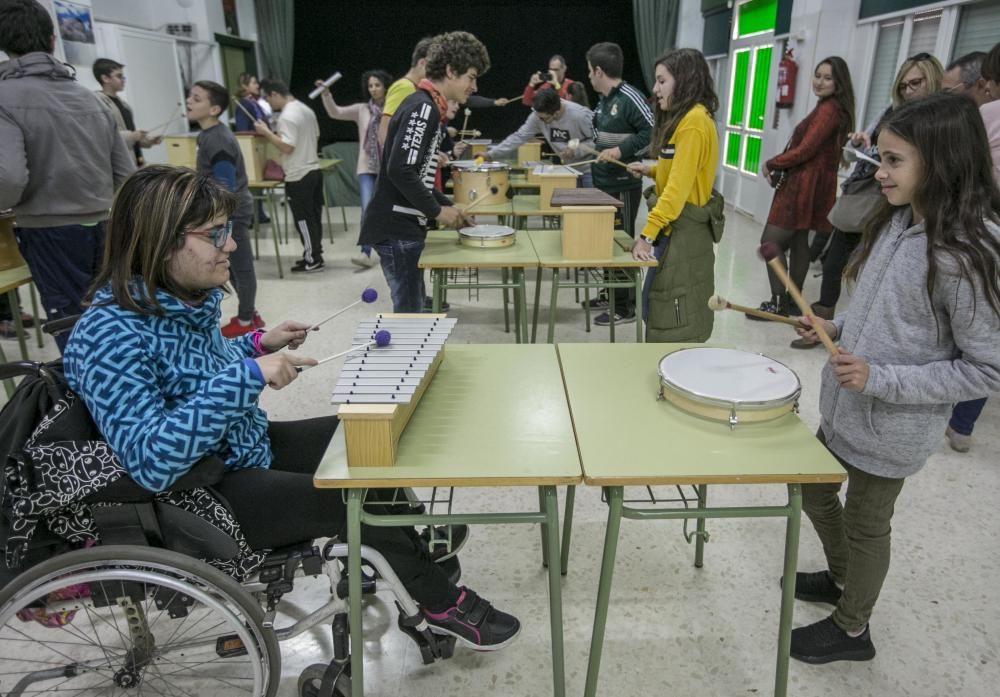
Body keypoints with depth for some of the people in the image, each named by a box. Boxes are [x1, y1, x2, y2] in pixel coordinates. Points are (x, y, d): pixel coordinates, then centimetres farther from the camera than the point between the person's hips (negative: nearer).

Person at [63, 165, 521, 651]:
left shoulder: (190, 297, -3)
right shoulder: (110, 335, -28)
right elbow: (151, 461, -36)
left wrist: (259, 344, 3)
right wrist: (247, 375, -38)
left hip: (245, 447, 9)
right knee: (352, 499, -14)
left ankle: (409, 553, 30)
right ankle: (441, 602, 12)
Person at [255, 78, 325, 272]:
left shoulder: (287, 116, -18)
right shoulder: (306, 109, 11)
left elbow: (286, 147, -23)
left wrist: (267, 132, -14)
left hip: (298, 176, -9)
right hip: (314, 170, 9)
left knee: (303, 219, 0)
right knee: (313, 216, 14)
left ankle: (313, 260, 6)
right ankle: (314, 254, 23)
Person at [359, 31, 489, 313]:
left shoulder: (424, 107, 15)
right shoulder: (422, 108, -15)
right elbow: (400, 171, -25)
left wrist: (447, 206, 13)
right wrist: (437, 211, -15)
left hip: (403, 226, 10)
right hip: (397, 229, -10)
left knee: (412, 308, 17)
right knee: (409, 312, -5)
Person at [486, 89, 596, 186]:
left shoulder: (580, 115, -25)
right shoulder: (538, 115, -11)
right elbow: (519, 136, -8)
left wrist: (576, 151, -28)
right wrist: (491, 154, -15)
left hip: (589, 171, -5)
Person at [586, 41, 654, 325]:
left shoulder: (630, 97, -16)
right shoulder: (603, 100, 12)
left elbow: (655, 133, -21)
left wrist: (622, 151, -25)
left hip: (623, 187, -9)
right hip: (603, 184, 9)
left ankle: (625, 307, 8)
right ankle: (610, 294, 29)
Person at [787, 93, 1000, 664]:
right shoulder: (899, 222, -1)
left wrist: (882, 380, -27)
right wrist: (836, 327, 1)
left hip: (893, 428, -8)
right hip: (844, 406, 8)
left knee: (865, 525, 12)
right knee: (815, 493, 24)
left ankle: (852, 630, 38)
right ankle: (841, 579, 51)